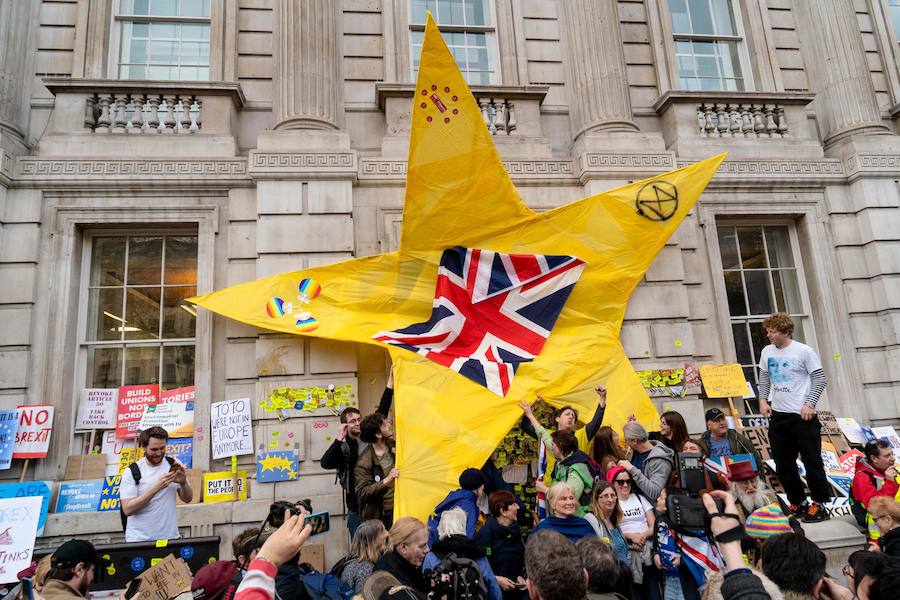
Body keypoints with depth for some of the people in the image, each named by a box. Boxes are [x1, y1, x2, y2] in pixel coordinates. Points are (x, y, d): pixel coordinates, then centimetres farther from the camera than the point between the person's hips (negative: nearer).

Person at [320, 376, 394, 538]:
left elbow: (382, 410, 1)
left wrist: (391, 378, -3)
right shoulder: (342, 447, -2)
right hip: (357, 508, -2)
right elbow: (325, 463, -19)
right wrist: (339, 439, -24)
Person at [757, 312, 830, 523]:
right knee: (783, 464, 11)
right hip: (777, 415, 6)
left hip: (802, 415, -6)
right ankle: (797, 503, 24)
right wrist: (763, 399, 3)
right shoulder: (767, 352, 7)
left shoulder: (804, 351, -8)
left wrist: (810, 404, -15)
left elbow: (819, 379, -6)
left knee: (812, 460, 1)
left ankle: (819, 505, 13)